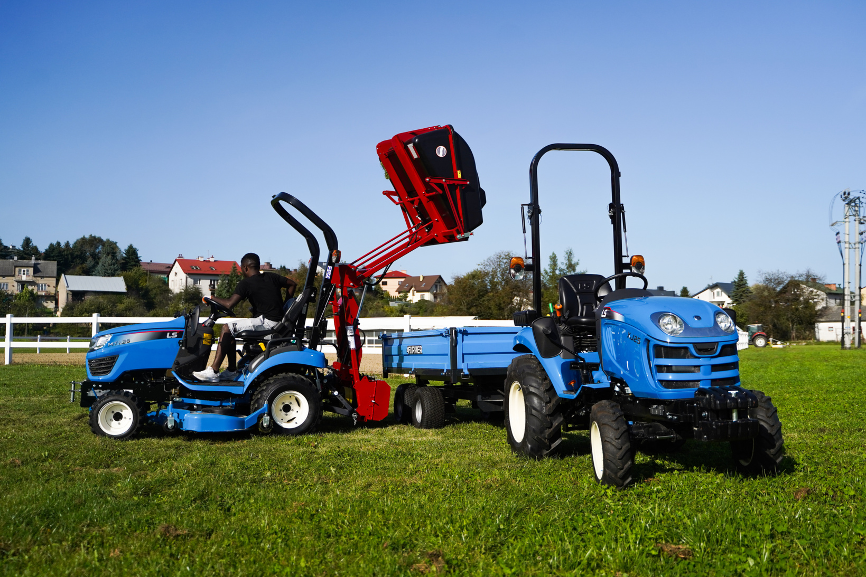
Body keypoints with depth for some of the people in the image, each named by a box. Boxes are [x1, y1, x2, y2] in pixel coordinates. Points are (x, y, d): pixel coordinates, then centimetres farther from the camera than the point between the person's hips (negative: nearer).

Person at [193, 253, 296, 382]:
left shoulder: (246, 283, -8)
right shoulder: (271, 277, 14)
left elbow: (229, 304, -17)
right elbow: (292, 284, 24)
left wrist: (212, 298, 1)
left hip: (266, 322, -9)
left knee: (227, 329, -10)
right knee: (231, 331, 14)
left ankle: (213, 372, -14)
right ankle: (232, 371, 13)